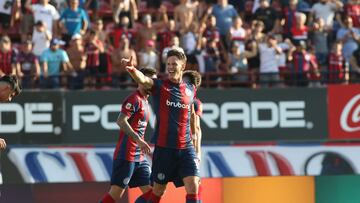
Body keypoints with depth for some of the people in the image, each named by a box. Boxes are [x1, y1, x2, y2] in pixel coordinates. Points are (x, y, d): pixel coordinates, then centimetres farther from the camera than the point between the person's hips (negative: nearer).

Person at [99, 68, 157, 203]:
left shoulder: (145, 101, 17)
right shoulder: (134, 99, -12)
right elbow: (121, 121, -24)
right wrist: (139, 140, -27)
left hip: (139, 156, 9)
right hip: (126, 155, -9)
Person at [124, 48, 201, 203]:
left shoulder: (191, 90, 9)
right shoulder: (159, 86, -2)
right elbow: (143, 80, -24)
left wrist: (197, 149, 23)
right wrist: (132, 70, -47)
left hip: (186, 148, 3)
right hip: (163, 148, -3)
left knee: (193, 187, -9)